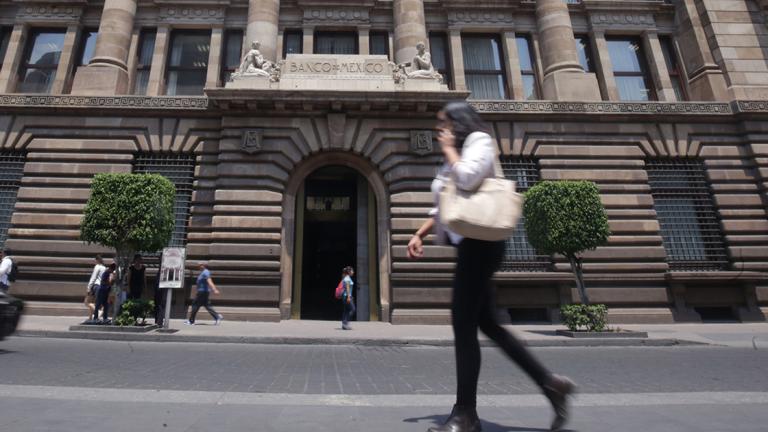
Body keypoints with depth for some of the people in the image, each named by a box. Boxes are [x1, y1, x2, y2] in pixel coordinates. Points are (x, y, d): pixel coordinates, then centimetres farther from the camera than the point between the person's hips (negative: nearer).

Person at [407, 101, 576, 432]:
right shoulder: (457, 154, 26)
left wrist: (449, 149, -6)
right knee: (486, 323, 10)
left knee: (463, 324, -8)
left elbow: (467, 178, -23)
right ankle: (550, 383, 19)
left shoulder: (479, 140, -1)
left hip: (479, 243, -10)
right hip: (470, 244, 10)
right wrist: (419, 234, 13)